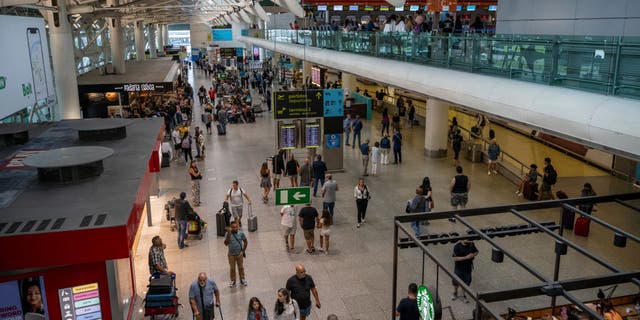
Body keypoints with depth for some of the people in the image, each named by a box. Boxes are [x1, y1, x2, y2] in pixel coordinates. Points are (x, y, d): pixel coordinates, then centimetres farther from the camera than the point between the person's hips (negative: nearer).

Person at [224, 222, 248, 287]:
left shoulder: (241, 233, -8)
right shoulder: (228, 234, -13)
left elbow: (245, 242, 4)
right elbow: (226, 243, -23)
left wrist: (243, 250, 1)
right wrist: (228, 236, -34)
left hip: (239, 254, 1)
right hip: (231, 254, -1)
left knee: (241, 267, 13)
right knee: (232, 268, 9)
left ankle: (242, 279, 31)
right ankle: (233, 281, 26)